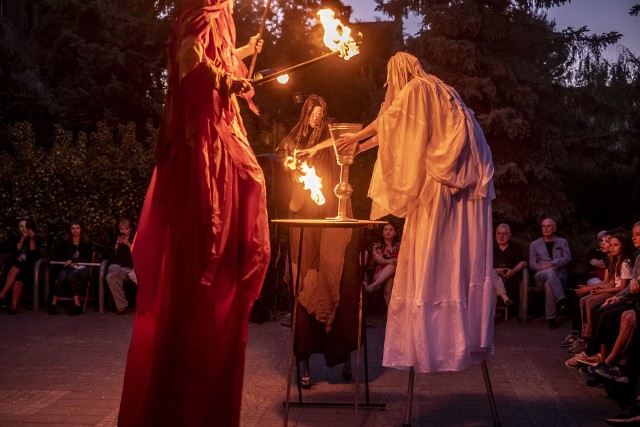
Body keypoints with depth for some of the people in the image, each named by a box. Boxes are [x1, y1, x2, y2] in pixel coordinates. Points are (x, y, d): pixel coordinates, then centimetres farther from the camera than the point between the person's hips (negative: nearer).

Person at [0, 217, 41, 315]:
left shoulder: (36, 238, 10)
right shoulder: (17, 238, 19)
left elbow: (33, 251, -6)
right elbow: (16, 251, 2)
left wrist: (32, 238, -16)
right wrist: (23, 239, -6)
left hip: (29, 265, -3)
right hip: (17, 264, 3)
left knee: (15, 270, -35)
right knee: (16, 275, -34)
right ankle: (14, 306, -42)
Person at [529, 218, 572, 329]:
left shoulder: (562, 242, 20)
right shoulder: (534, 244, 21)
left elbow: (567, 258, 2)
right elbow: (532, 264, 10)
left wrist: (551, 263, -12)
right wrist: (543, 267, -12)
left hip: (559, 275, 0)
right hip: (540, 276, 0)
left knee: (548, 284, -38)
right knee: (550, 272, -40)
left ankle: (551, 317, -39)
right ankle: (561, 299, -51)